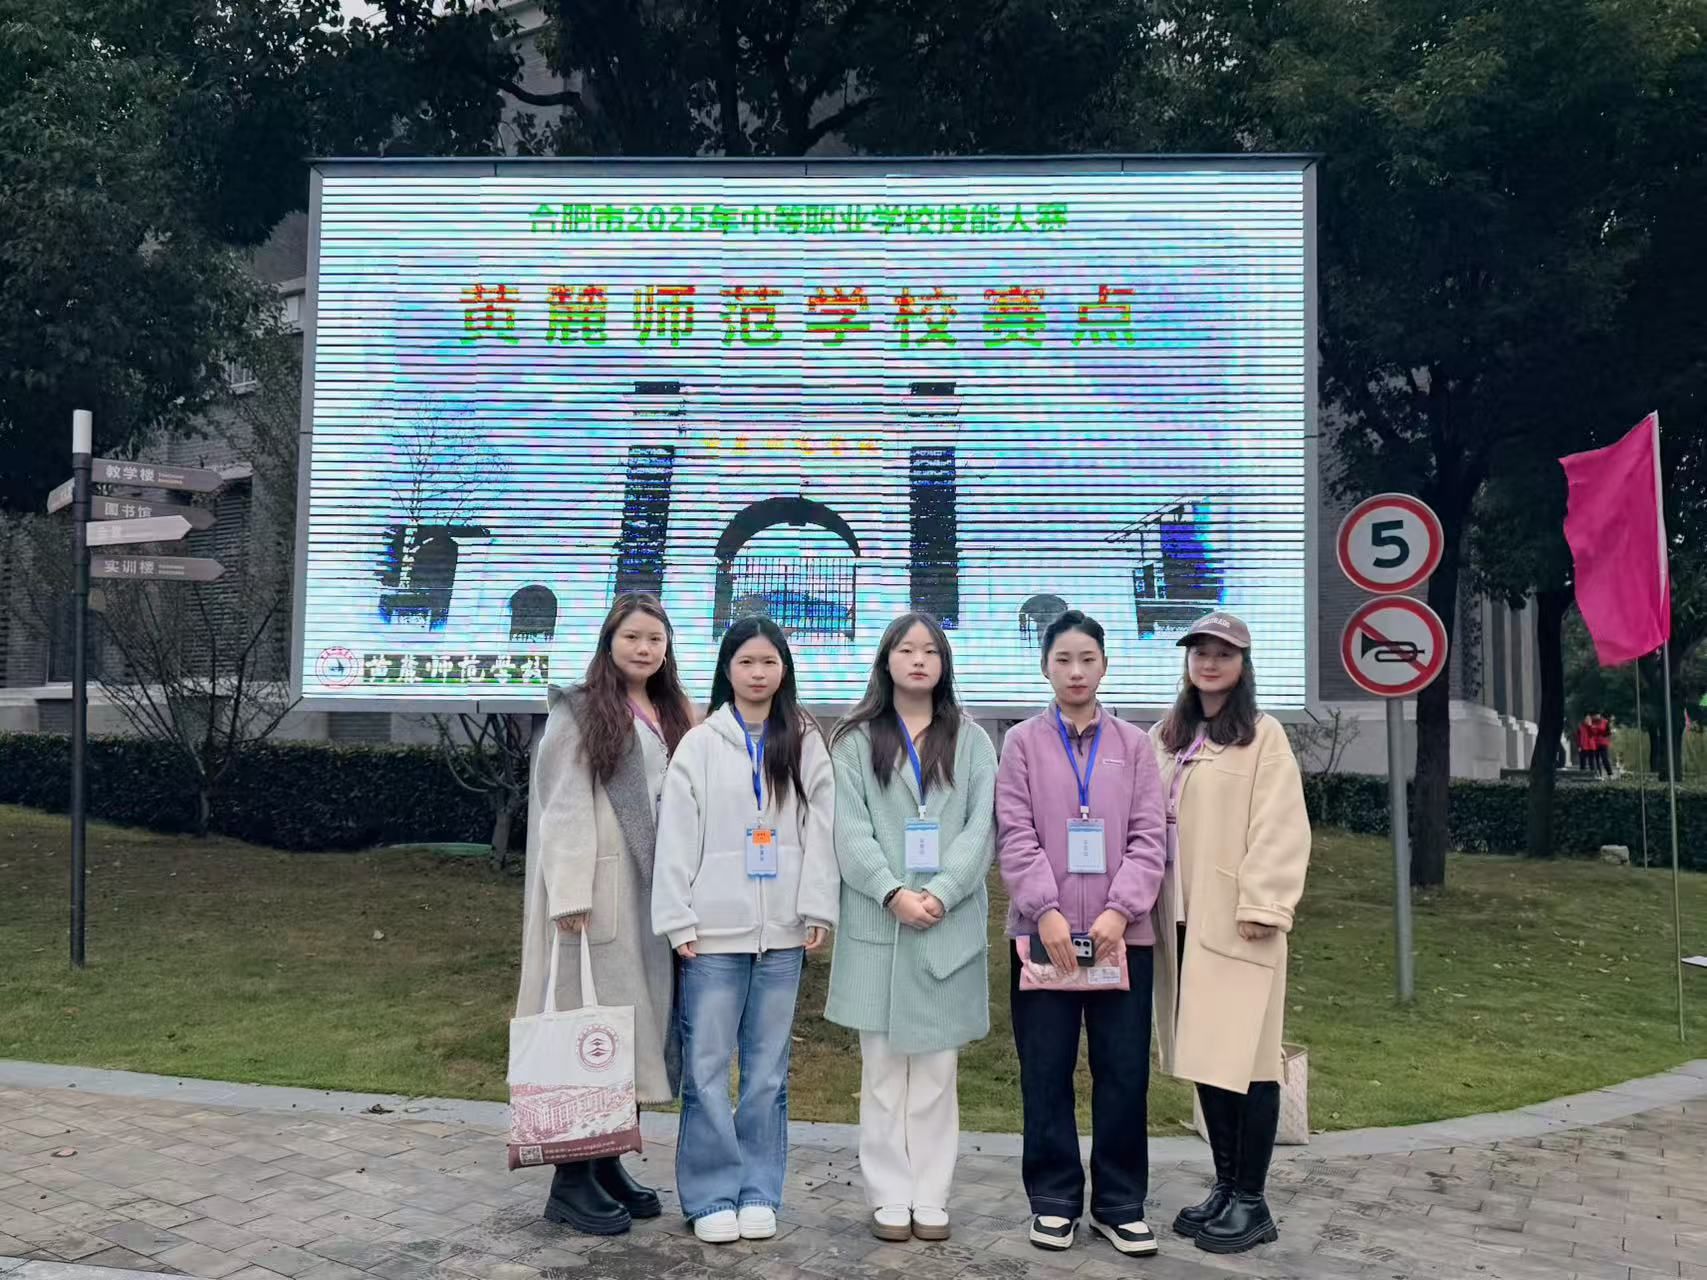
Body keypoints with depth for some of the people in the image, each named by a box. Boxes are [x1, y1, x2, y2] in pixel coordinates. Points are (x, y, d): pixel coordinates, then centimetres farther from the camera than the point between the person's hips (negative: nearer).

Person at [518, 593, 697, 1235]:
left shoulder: (672, 715, 14)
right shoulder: (580, 711, -3)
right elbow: (563, 808, -9)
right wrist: (570, 894, -17)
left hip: (655, 890, 6)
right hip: (600, 889, -6)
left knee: (638, 1022, 9)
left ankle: (608, 1162, 19)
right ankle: (571, 1178, 4)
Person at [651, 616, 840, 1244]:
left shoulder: (806, 745, 7)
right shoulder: (699, 744, 2)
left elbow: (820, 830, 3)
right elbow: (676, 838, -1)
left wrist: (818, 909, -4)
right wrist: (678, 920, -6)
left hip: (782, 931, 1)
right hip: (714, 929, -1)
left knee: (768, 1068, 9)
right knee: (707, 1066, 1)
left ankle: (759, 1192, 19)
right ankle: (712, 1195, 13)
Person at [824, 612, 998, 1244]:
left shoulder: (971, 741, 10)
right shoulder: (856, 741, 7)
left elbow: (980, 827, 1)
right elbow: (850, 830, -2)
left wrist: (941, 894, -13)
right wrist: (893, 894, -15)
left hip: (950, 924, 1)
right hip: (878, 923, 0)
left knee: (937, 1067, 5)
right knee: (882, 1067, 4)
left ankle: (931, 1198, 12)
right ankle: (889, 1197, 11)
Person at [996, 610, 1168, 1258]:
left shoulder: (1133, 745, 8)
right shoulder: (1023, 742, 5)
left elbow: (1148, 838, 1)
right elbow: (1015, 836, -4)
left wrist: (1119, 911, -12)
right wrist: (1047, 911, -15)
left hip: (1121, 932, 1)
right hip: (1044, 931, -1)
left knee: (1124, 1072, 5)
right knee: (1047, 1072, 5)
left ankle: (1120, 1203, 18)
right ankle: (1054, 1200, 19)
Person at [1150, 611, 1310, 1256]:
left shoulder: (1263, 735, -5)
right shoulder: (1167, 738, 15)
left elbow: (1279, 831, -11)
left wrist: (1262, 907, -17)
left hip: (1235, 921, -6)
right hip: (1182, 920, 6)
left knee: (1243, 1058, -2)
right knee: (1206, 1056, 11)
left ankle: (1251, 1201, 10)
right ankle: (1224, 1187, 23)